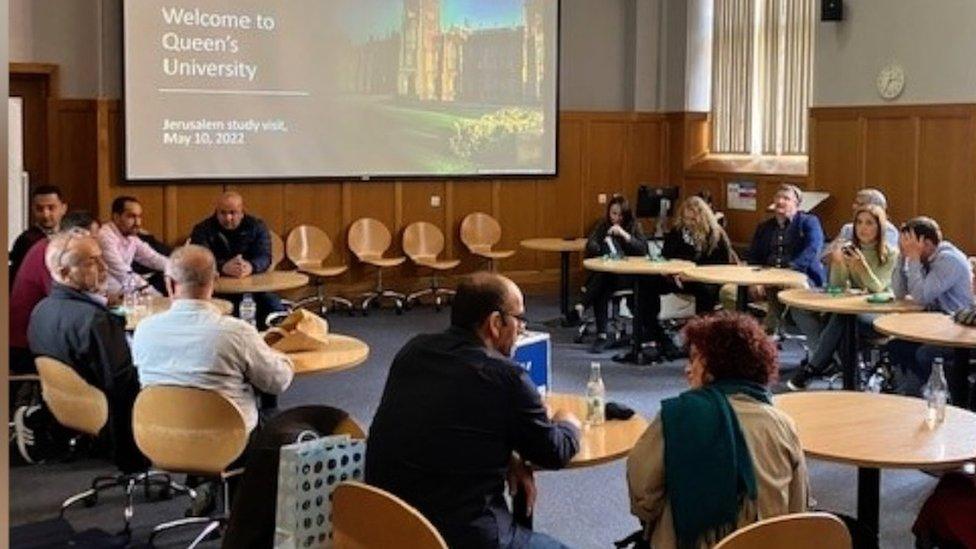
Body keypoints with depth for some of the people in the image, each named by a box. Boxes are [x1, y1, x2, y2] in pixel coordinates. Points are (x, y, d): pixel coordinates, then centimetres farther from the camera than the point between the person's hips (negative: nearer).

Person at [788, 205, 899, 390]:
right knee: (800, 310, -19)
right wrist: (838, 263, -16)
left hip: (880, 315, -5)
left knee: (841, 317, -37)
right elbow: (837, 288, 4)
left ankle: (811, 369, -26)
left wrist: (861, 265, -29)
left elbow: (877, 288, -13)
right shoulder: (848, 248, 9)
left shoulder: (891, 254, -2)